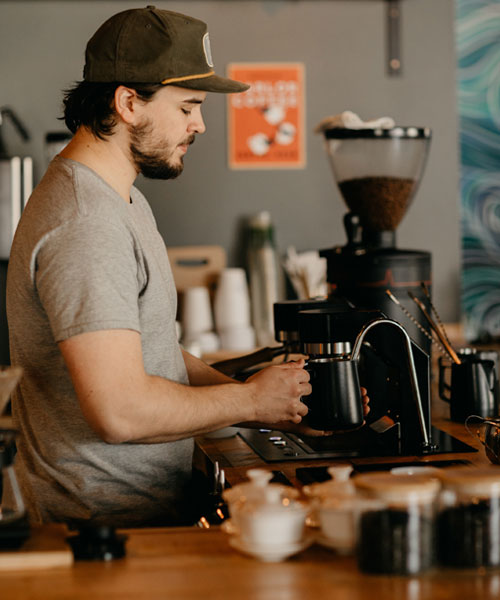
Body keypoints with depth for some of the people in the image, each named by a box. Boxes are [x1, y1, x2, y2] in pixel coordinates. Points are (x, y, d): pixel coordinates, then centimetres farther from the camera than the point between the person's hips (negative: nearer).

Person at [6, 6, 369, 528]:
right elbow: (121, 410, -25)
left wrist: (279, 403, 9)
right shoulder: (84, 227, -19)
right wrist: (250, 400, -11)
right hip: (110, 520, -10)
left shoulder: (122, 201, 16)